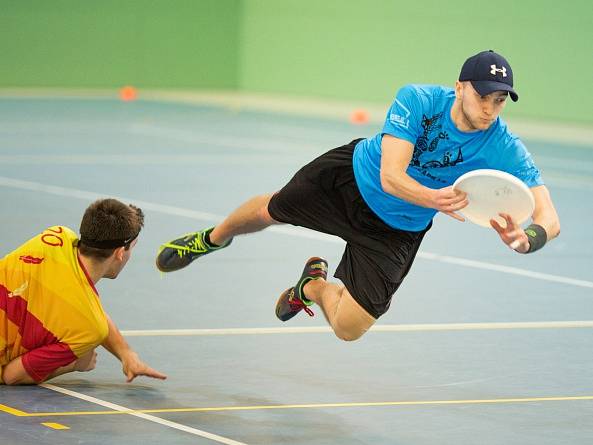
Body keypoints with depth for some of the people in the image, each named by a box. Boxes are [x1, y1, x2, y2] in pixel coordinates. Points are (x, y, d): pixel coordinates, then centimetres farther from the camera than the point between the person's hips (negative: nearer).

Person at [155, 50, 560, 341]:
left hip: (396, 232, 0)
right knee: (268, 211, 22)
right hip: (353, 177, 0)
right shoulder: (418, 100, -32)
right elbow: (391, 176, -40)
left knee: (348, 329, -5)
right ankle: (214, 239, 59)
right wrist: (434, 199, -61)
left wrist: (525, 239, -62)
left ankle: (314, 287, 32)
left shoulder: (506, 151, -31)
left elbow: (550, 220, -38)